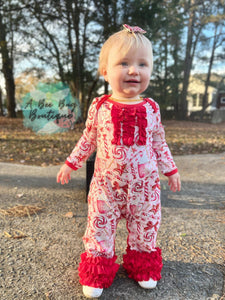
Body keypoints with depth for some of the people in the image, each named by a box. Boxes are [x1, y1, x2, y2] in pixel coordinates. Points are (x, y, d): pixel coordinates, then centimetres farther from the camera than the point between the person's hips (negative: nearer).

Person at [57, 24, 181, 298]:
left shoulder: (151, 108, -3)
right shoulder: (99, 107, -6)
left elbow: (159, 144, 8)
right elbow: (88, 139, 7)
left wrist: (170, 170, 10)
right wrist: (71, 163, 8)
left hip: (144, 183, 1)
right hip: (106, 182, -1)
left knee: (145, 226, 13)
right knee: (100, 225, 8)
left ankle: (143, 265, 38)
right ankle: (98, 268, 31)